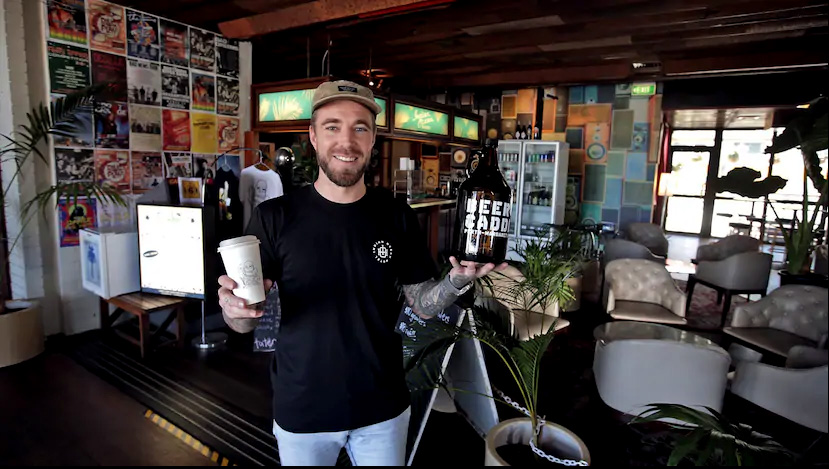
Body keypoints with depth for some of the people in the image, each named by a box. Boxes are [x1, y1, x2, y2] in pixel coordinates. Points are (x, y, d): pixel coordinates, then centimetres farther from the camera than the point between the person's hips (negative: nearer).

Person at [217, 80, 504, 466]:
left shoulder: (397, 216, -7)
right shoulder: (274, 217, -12)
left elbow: (423, 305, -3)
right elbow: (244, 324, -9)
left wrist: (456, 281, -23)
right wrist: (234, 307, -31)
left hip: (383, 408, 2)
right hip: (301, 411, -1)